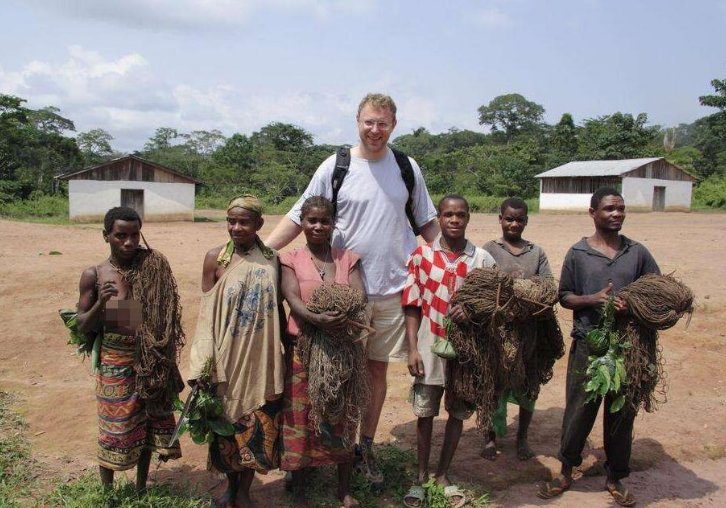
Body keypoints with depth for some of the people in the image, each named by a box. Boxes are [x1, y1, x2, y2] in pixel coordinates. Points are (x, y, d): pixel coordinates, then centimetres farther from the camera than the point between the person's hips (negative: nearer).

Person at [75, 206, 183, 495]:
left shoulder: (154, 266, -4)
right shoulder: (93, 275, -7)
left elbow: (165, 315, 4)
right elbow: (82, 328, -2)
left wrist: (165, 361, 3)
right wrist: (100, 304, -22)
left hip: (150, 363, 2)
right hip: (115, 364, -2)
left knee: (149, 424, 13)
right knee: (113, 430, 8)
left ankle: (141, 489, 33)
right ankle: (108, 493, 29)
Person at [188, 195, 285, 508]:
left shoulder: (272, 259, 1)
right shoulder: (215, 259, -4)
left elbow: (278, 307, 8)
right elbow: (207, 313, -3)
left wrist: (285, 350, 8)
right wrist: (204, 363, -6)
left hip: (263, 357, 1)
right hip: (228, 356, -1)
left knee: (259, 426, 8)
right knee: (228, 422, 11)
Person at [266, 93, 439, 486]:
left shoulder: (407, 168, 5)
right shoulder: (336, 167, -4)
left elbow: (427, 222, 15)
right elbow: (299, 217, -4)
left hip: (392, 288, 3)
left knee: (378, 368, 12)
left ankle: (366, 447, 27)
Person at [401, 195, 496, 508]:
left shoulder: (482, 259, -2)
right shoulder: (421, 256, -4)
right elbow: (412, 305, -3)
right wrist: (412, 349, -8)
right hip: (430, 349, -1)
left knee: (458, 414, 13)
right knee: (425, 414, 10)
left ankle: (443, 475, 31)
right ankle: (421, 476, 28)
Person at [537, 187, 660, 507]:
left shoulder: (637, 253, 4)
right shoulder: (577, 253, 0)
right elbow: (565, 297, 3)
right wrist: (592, 299, -16)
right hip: (588, 345, -2)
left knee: (621, 414, 12)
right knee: (579, 411, 6)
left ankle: (615, 478, 29)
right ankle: (566, 472, 26)